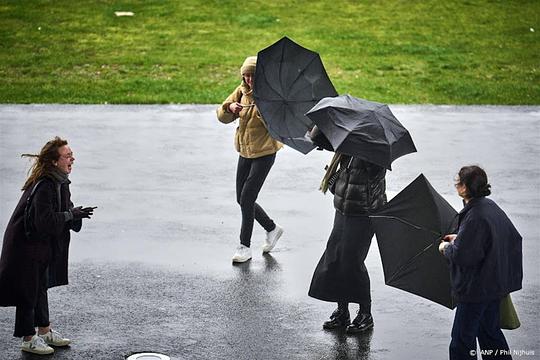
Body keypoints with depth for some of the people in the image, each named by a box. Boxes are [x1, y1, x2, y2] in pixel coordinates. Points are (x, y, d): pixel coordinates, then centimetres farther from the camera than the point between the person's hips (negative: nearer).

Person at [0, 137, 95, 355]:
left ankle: (45, 331, 31)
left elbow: (65, 211, 12)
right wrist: (71, 215, -22)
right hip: (26, 246, -10)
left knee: (41, 286, 19)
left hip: (42, 245, 10)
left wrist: (76, 215, -10)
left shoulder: (60, 183, 4)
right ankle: (28, 339, 11)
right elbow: (45, 221, -30)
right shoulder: (44, 186, -27)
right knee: (28, 290, 1)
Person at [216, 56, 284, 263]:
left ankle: (245, 246, 3)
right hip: (245, 152, 7)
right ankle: (272, 228, 31)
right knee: (242, 198, 10)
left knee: (247, 198, -9)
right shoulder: (241, 91, 1)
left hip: (264, 153, -7)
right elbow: (223, 117, -1)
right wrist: (230, 108, -21)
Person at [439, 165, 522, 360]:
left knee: (462, 339, 1)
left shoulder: (473, 218, -26)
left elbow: (461, 256, -28)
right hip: (496, 284, 9)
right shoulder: (491, 206, 2)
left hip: (476, 289, -9)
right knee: (490, 331, 23)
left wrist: (447, 247, -4)